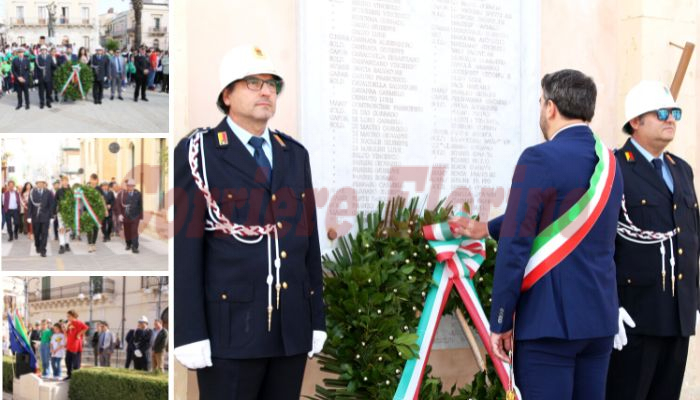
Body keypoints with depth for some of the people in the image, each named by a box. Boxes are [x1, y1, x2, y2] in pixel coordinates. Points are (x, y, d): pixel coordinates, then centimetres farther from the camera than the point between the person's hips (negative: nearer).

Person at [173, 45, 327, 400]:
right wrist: (190, 333, -13)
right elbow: (185, 247, -8)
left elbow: (308, 241, 13)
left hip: (292, 328, 5)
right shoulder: (197, 153, -2)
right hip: (230, 327, -5)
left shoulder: (295, 155, 14)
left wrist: (317, 319, 10)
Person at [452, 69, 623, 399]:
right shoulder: (609, 161, 12)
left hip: (549, 318, -7)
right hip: (600, 317, 7)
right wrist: (487, 229, 34)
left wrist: (500, 322, -7)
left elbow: (515, 246, -14)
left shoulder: (540, 159, -12)